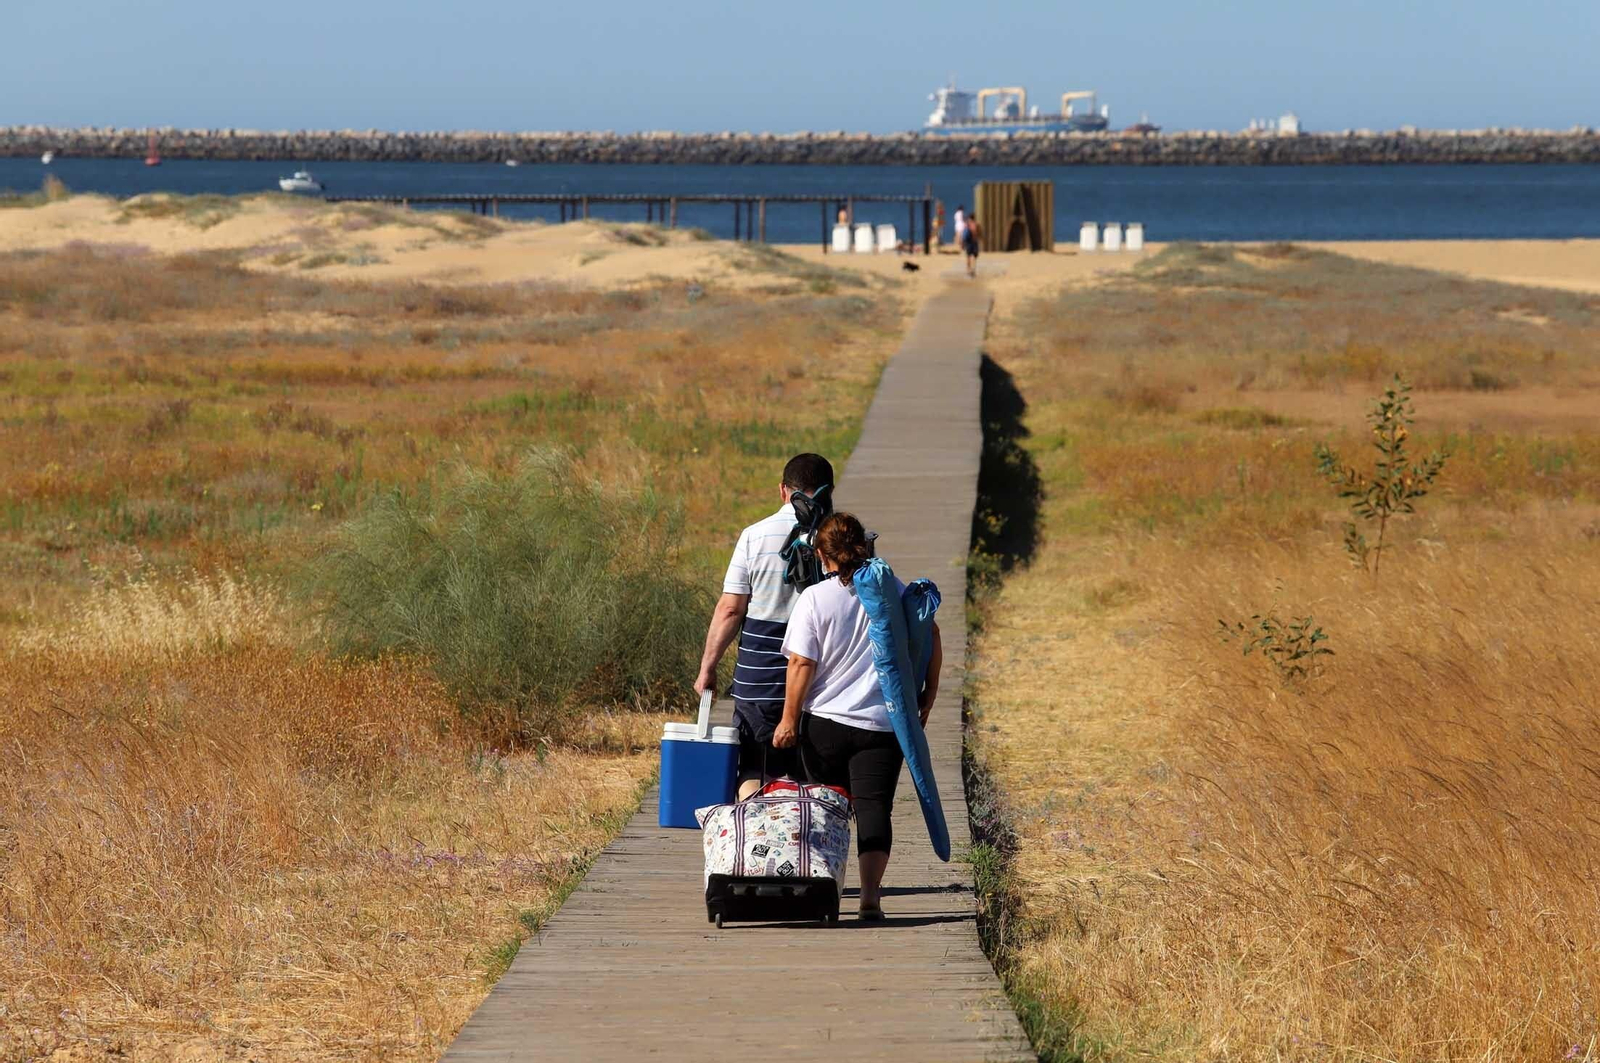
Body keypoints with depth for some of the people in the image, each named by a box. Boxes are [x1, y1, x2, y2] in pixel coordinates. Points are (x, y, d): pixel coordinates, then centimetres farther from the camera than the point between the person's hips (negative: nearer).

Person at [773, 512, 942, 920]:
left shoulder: (814, 599, -6)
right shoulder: (894, 591, 4)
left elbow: (801, 664, -9)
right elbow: (930, 636, 5)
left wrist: (789, 719, -3)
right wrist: (929, 692, 15)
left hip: (823, 722, -1)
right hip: (882, 723, 1)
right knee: (873, 806, -4)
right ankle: (870, 893, -19)